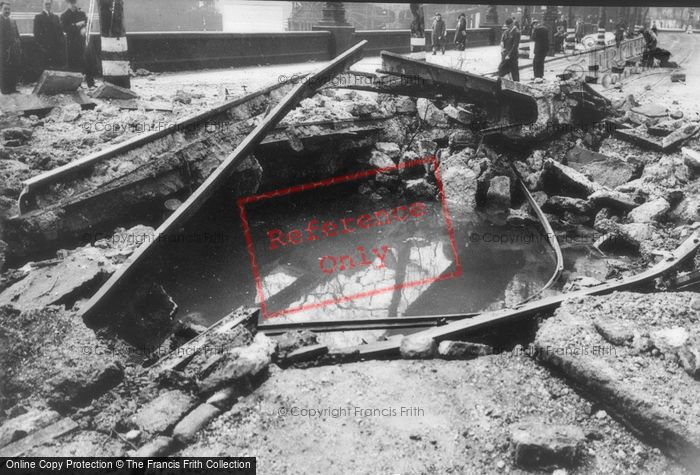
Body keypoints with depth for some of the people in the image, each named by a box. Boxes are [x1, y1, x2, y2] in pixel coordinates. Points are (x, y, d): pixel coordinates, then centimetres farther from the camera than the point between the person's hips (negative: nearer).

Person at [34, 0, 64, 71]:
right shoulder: (38, 17, 3)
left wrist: (60, 43, 4)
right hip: (45, 48, -4)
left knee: (57, 67, 0)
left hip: (56, 47, 4)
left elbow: (60, 31, 16)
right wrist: (40, 45, -9)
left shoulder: (56, 17, 17)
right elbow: (36, 33, -1)